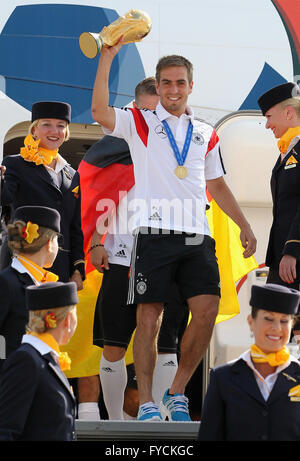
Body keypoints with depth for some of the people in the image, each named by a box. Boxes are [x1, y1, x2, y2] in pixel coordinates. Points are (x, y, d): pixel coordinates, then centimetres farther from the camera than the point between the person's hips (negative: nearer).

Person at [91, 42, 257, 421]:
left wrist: (244, 227, 19)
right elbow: (100, 112, -11)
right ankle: (146, 403, 3)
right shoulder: (140, 123, 8)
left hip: (197, 235, 3)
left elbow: (216, 185, 27)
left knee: (207, 310, -8)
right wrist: (107, 57, -15)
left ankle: (177, 393, 7)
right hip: (154, 232, -3)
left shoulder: (205, 134, 19)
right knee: (149, 317, -4)